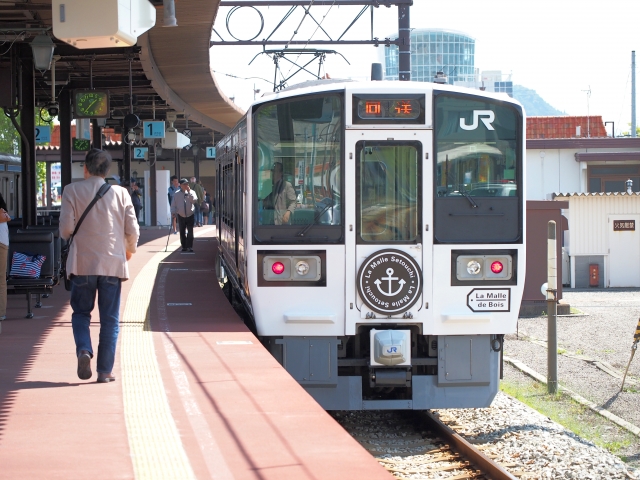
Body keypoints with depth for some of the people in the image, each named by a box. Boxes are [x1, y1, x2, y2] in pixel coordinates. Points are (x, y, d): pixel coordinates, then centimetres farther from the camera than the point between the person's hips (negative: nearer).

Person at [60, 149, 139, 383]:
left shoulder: (72, 191, -4)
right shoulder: (120, 193, 0)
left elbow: (66, 228, -10)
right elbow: (133, 230, 0)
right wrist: (129, 249, 21)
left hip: (83, 263, -1)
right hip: (113, 264, 1)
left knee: (81, 312, 14)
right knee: (110, 319, 7)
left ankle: (84, 350, -11)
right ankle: (105, 370, 6)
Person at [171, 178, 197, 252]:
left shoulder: (191, 192, 2)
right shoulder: (176, 194, 3)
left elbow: (194, 200, -15)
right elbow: (173, 204, 6)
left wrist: (189, 192, -18)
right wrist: (173, 212, -5)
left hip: (190, 215, -1)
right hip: (181, 216, 1)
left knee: (190, 231, -8)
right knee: (182, 232, 6)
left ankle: (190, 247, -5)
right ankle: (184, 247, 16)